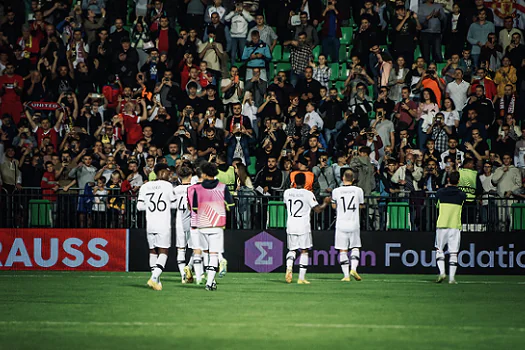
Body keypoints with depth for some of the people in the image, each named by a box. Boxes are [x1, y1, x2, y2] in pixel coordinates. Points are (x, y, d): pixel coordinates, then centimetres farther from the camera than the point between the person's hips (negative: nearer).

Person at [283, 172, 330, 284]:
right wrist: (325, 203, 12)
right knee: (304, 251, 6)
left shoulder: (287, 192, 3)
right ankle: (301, 278, 2)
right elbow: (317, 209, -6)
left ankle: (289, 267, -17)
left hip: (290, 225, 3)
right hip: (303, 226, -3)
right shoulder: (308, 194, -8)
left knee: (292, 250, 14)